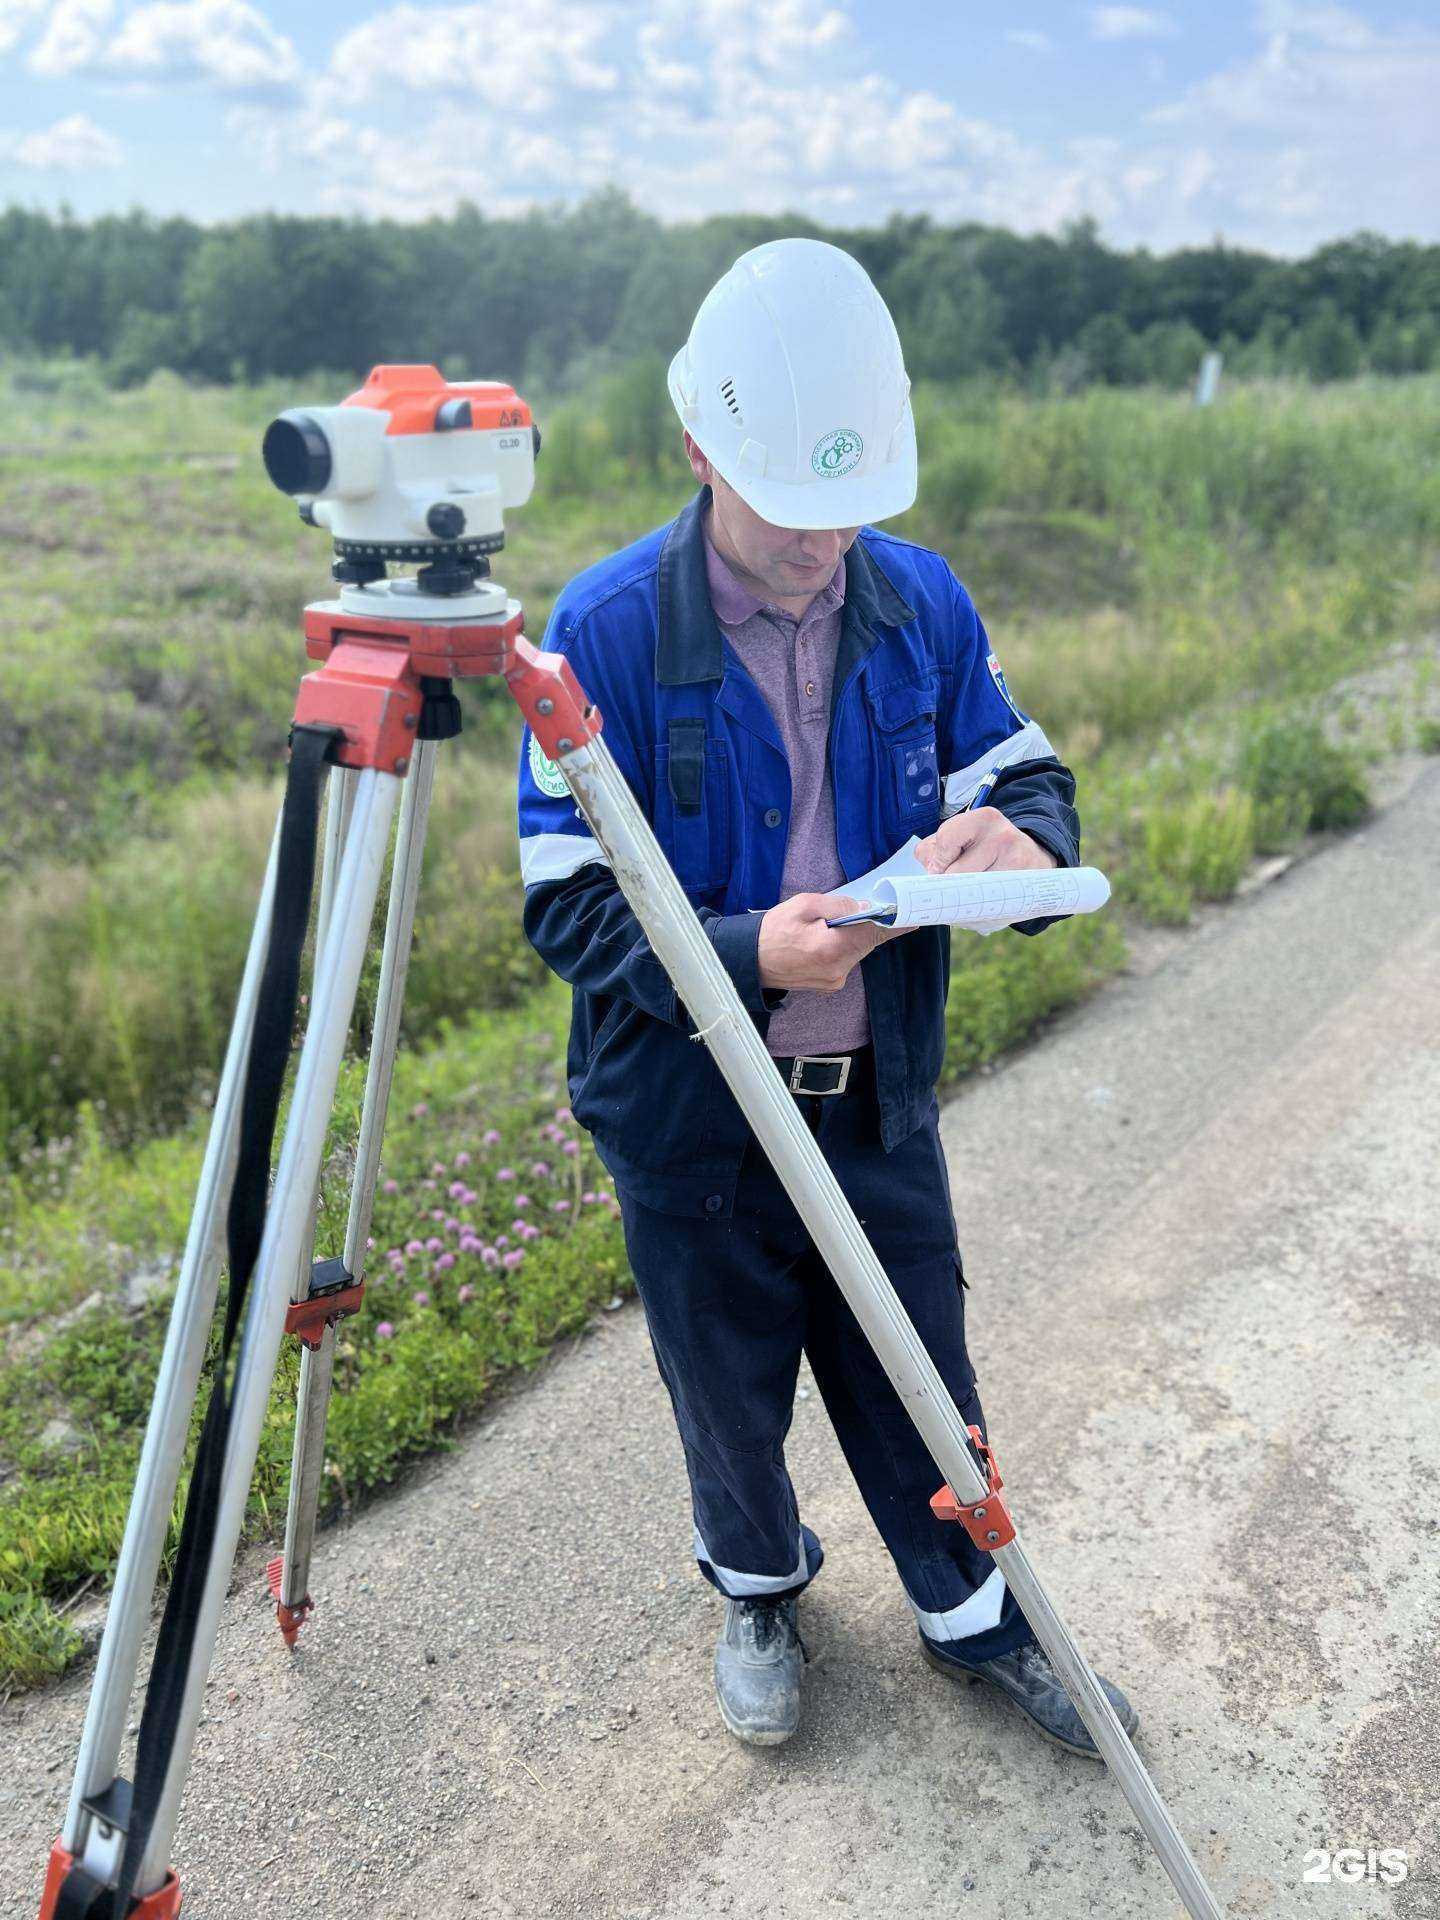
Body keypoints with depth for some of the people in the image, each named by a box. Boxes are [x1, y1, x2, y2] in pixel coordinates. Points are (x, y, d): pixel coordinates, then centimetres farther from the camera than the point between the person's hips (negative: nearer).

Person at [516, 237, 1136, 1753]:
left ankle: (972, 1613, 45)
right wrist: (746, 953, -32)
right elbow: (565, 901, -16)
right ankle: (757, 1587, 50)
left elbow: (1028, 778, 3)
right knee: (729, 1390, 19)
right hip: (690, 1110, -2)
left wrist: (1021, 838, -22)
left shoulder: (918, 599, -4)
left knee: (917, 1378, 18)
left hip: (879, 1096, 3)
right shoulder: (604, 629, -16)